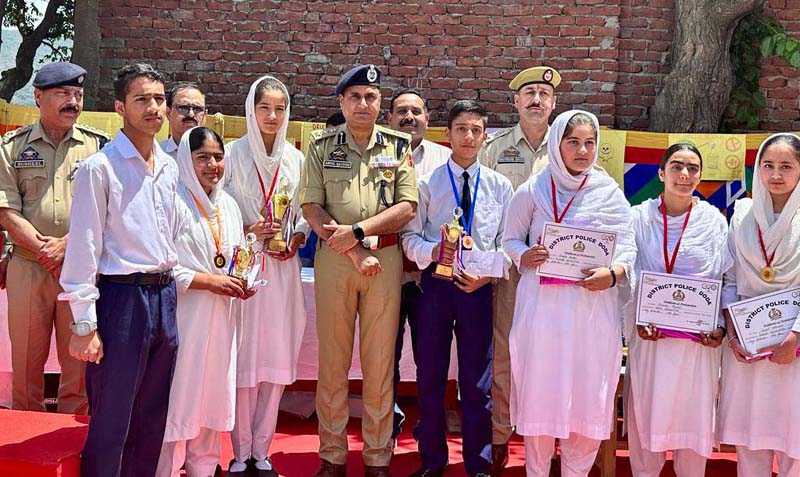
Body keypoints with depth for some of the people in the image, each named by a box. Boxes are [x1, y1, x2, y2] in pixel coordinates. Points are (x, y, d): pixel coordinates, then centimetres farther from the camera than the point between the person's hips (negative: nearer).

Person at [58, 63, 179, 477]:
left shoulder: (170, 168, 11)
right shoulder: (100, 167, -9)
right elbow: (84, 247, -11)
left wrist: (170, 286, 15)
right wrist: (85, 324, -14)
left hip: (165, 294, 7)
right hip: (122, 297, -6)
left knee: (153, 418, 15)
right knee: (111, 420, 1)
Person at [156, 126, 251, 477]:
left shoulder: (228, 205, 13)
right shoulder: (174, 204, -10)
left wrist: (241, 284, 3)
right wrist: (208, 281, -17)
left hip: (219, 316, 7)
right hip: (182, 315, -7)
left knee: (213, 392, 11)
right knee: (179, 392, -4)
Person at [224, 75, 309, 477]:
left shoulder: (295, 159, 9)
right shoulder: (233, 154, -1)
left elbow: (305, 213, 13)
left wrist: (296, 239, -5)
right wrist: (248, 230, -14)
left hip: (282, 268, 3)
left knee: (277, 357, 4)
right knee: (243, 358, -2)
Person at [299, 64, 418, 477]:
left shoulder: (399, 146, 7)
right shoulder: (322, 145, 6)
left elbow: (406, 208, -1)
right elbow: (312, 208, -2)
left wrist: (357, 230, -13)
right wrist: (355, 253, -10)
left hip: (386, 257, 0)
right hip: (333, 258, 0)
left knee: (380, 361, 4)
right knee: (332, 359, 4)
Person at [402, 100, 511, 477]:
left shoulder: (499, 186, 5)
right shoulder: (428, 182, 2)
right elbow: (410, 236, 0)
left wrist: (488, 273, -11)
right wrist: (432, 251, -19)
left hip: (478, 288, 0)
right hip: (434, 285, 0)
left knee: (476, 380, 7)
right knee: (430, 377, 8)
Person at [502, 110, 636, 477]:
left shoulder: (610, 193, 4)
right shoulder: (532, 191, 4)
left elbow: (628, 250, 2)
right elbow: (511, 239, 11)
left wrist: (613, 274, -19)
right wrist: (524, 257, -11)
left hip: (593, 307, 1)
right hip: (542, 305, 0)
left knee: (588, 392, 4)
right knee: (540, 391, 3)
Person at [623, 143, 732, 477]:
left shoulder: (714, 221, 3)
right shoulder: (640, 217, 2)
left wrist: (722, 327, -6)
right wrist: (637, 321, -10)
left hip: (699, 339, 0)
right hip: (650, 334, 0)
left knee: (693, 411, 6)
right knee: (646, 412, 5)